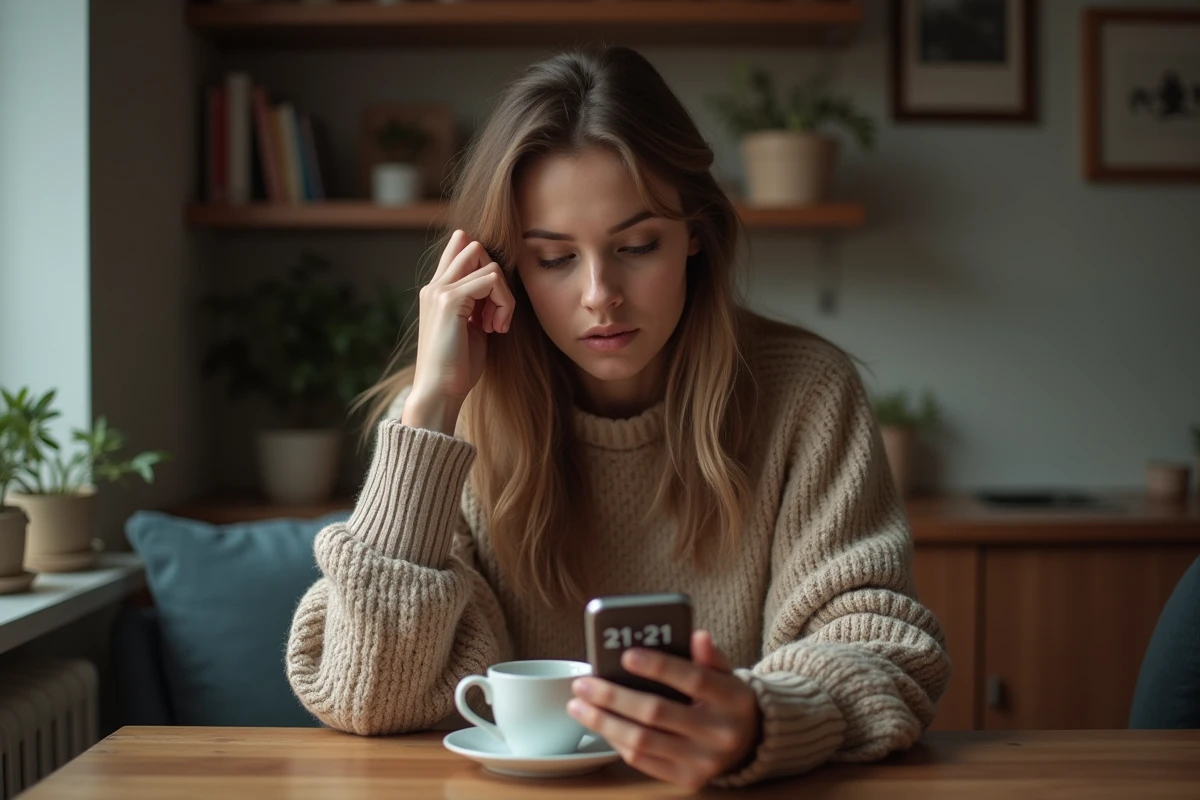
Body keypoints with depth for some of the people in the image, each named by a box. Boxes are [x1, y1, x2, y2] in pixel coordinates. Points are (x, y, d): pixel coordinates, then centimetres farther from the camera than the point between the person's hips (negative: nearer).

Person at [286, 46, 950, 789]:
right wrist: (432, 404, -16)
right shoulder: (451, 420, -3)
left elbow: (878, 645, -11)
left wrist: (758, 724, -33)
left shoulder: (803, 393, -5)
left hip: (734, 789, 0)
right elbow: (367, 694, -11)